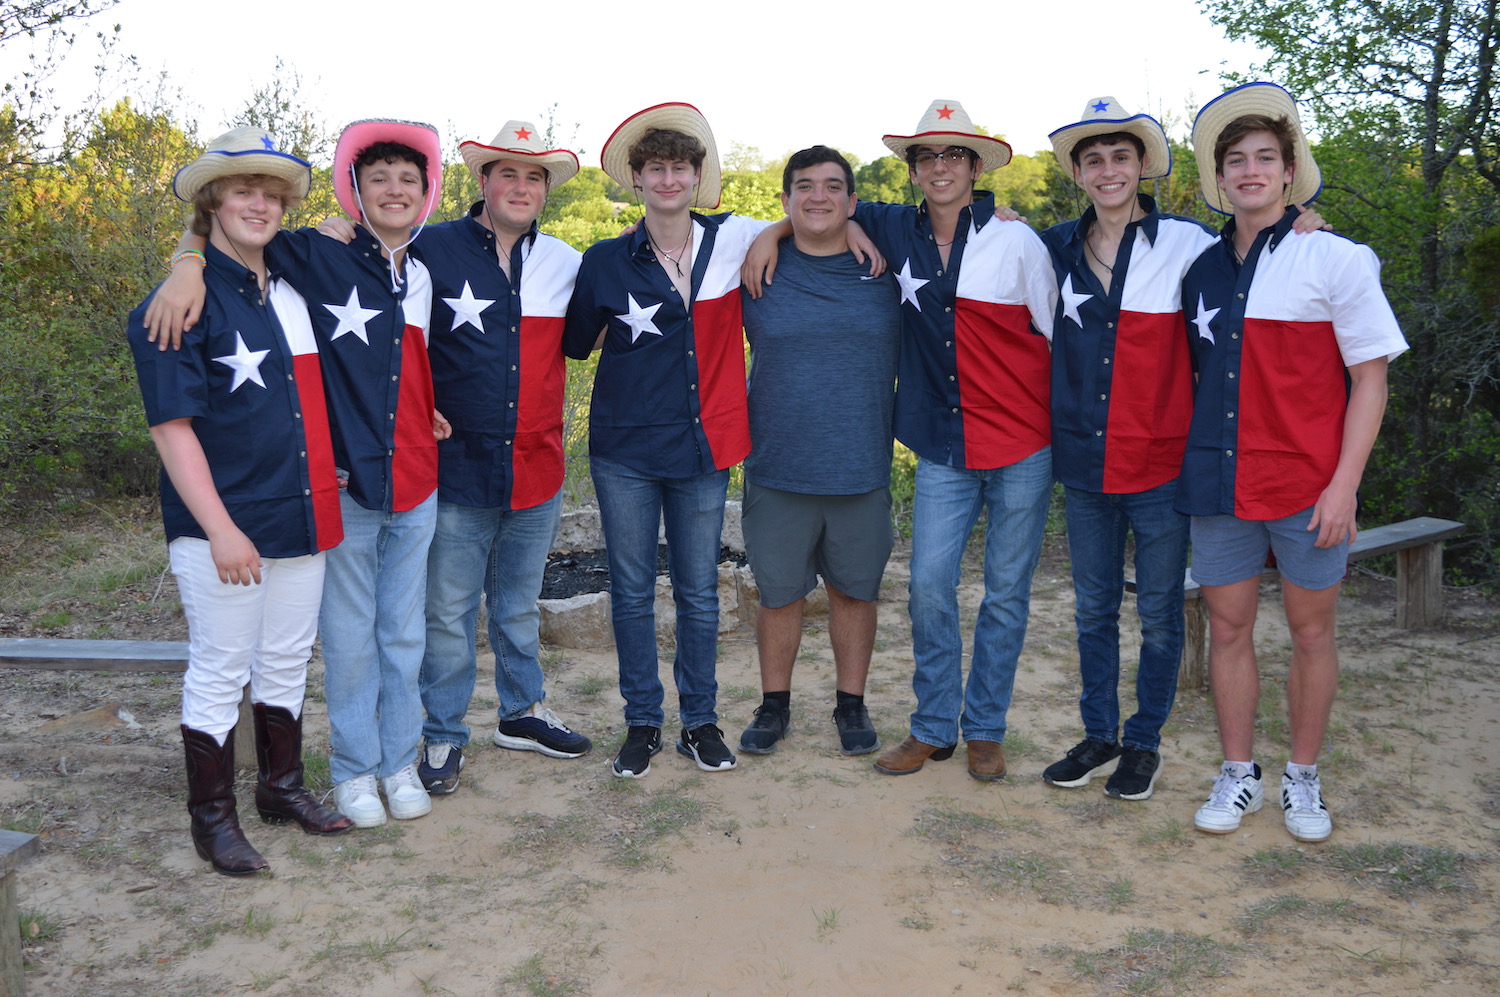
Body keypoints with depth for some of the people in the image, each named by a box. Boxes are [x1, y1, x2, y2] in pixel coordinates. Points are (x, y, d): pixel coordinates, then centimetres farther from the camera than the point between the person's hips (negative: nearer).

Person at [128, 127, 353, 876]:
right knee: (218, 674, 4)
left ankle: (282, 787, 34)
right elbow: (172, 423, -15)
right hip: (224, 524, -6)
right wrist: (219, 528, -19)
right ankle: (212, 819, 20)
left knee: (287, 663, 17)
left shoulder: (293, 289, 10)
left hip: (302, 517, 7)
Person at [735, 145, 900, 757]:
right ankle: (774, 705, 27)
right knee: (779, 592, 9)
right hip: (778, 470, 0)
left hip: (862, 471, 1)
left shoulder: (886, 267, 3)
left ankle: (851, 704, 29)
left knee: (854, 590, 11)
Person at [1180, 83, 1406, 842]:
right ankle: (1238, 776, 22)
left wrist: (1344, 485, -12)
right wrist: (1189, 458, 8)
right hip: (1219, 480, 3)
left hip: (1307, 485, -3)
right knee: (1227, 627, 8)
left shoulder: (1334, 260, -3)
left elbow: (1369, 379, -4)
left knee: (1311, 632, 7)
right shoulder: (1202, 267, 8)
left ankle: (1302, 781, 23)